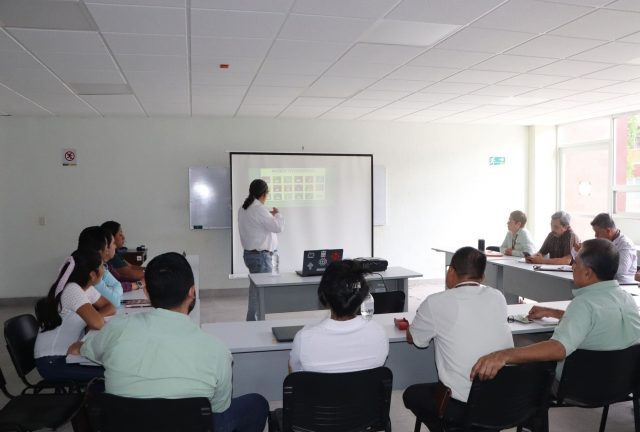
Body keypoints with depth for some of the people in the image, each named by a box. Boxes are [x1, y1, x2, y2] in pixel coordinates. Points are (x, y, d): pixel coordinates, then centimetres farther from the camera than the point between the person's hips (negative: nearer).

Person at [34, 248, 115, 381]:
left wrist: (96, 316, -11)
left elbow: (110, 307, 10)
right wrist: (97, 316, -12)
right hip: (51, 361, -8)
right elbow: (97, 323, -35)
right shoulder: (72, 290, -25)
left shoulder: (86, 288, 2)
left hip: (68, 352, 8)